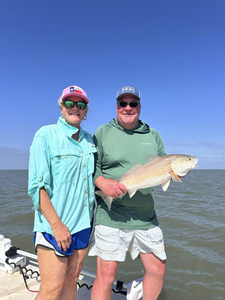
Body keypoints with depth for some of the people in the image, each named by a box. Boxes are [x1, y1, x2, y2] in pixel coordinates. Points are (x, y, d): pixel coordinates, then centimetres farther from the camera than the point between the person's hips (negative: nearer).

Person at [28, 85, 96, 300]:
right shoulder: (46, 135, -8)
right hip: (54, 225, -5)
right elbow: (37, 185, -13)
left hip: (83, 223, 6)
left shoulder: (89, 140, 9)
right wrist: (56, 225, -16)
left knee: (72, 279, 16)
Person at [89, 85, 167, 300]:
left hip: (146, 217, 5)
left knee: (157, 270, 16)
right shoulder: (103, 133, 1)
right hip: (111, 216, -4)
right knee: (106, 275, 1)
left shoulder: (153, 136, 11)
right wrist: (102, 182, -21)